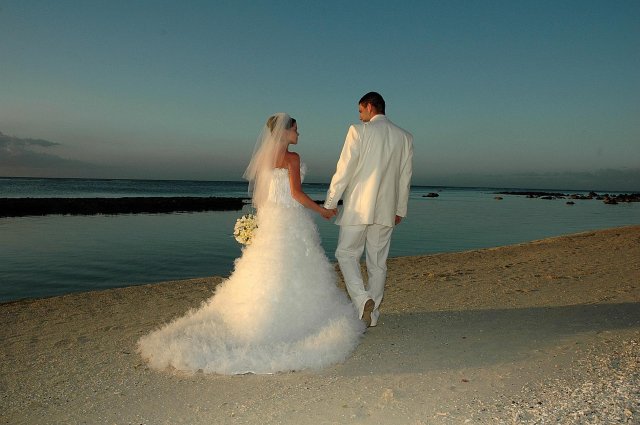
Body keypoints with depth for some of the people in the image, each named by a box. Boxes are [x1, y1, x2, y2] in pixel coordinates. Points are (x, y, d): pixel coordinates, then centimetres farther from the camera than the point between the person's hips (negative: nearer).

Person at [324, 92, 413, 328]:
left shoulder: (359, 131, -7)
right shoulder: (405, 137, 8)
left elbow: (344, 169, -9)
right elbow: (405, 177, 10)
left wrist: (330, 202, -2)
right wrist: (400, 209, 19)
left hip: (358, 206, -5)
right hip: (386, 210, 5)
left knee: (346, 254, 7)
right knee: (378, 261, 12)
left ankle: (362, 300, -11)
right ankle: (372, 312, 20)